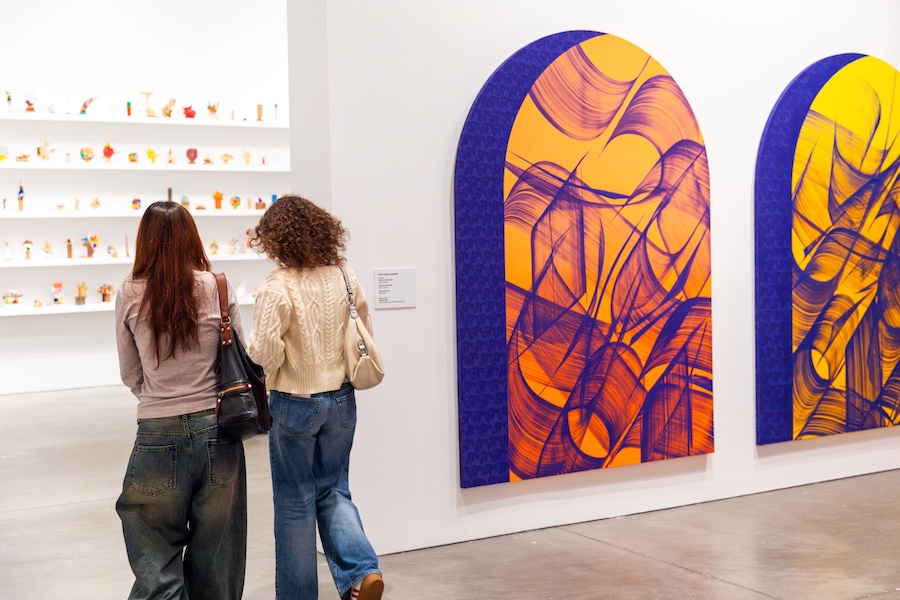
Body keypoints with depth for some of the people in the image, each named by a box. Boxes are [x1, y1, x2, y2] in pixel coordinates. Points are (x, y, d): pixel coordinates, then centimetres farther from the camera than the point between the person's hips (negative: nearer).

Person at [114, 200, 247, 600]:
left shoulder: (130, 294, -4)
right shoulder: (217, 287, -5)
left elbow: (130, 375, 6)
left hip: (157, 434, -1)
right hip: (216, 429, 1)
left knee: (155, 554, 8)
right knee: (214, 552, 13)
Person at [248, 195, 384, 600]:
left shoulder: (277, 288, -17)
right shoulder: (345, 276, -1)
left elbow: (266, 354, -20)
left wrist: (249, 347, 1)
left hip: (294, 403, -4)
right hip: (341, 399, 5)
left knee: (295, 503, 9)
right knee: (334, 491, 18)